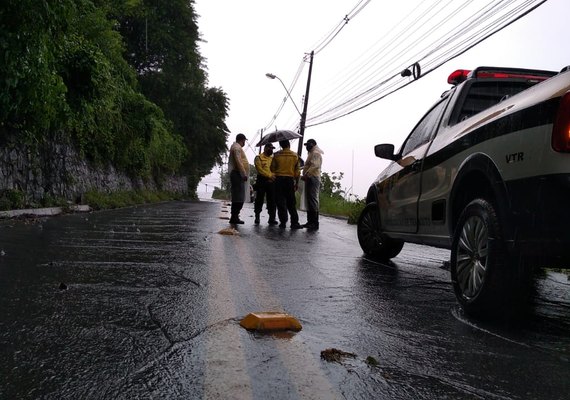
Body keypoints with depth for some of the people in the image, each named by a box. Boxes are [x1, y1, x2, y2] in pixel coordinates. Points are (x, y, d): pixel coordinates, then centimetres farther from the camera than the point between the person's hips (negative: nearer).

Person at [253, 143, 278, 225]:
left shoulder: (273, 158, 19)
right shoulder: (259, 157, 4)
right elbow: (260, 169, -8)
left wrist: (274, 176, -7)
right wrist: (269, 175, -17)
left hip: (271, 181, 4)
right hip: (261, 180, -4)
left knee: (272, 200, 1)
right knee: (259, 199, 1)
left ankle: (272, 218, 3)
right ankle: (257, 217, 8)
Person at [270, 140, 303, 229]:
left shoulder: (276, 155, -1)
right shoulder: (295, 155, 0)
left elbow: (272, 168, 0)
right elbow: (297, 171, 2)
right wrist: (296, 183, 9)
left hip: (279, 179, -1)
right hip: (290, 180, 1)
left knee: (280, 202, 3)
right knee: (291, 203, 7)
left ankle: (283, 222, -1)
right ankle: (294, 222, 3)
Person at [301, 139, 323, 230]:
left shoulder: (316, 153, -9)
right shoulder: (311, 154, 25)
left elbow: (314, 166, -23)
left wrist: (306, 175, -28)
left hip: (313, 179, -11)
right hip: (309, 179, 11)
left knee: (313, 200, -12)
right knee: (309, 201, 11)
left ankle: (315, 223, -13)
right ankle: (310, 222, 15)